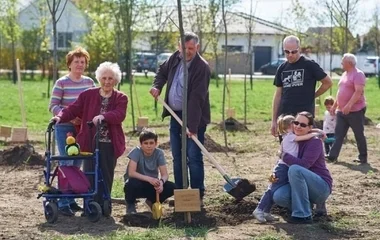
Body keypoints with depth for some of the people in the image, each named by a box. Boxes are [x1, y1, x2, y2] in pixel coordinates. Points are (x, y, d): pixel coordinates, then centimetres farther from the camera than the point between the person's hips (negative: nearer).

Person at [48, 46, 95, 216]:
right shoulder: (61, 83, -6)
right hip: (64, 128, -5)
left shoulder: (89, 82, 7)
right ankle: (63, 202, 1)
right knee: (66, 164, -5)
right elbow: (53, 106, -9)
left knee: (77, 164, 10)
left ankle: (71, 200, 21)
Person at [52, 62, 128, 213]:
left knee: (106, 176, 6)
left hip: (109, 144, 0)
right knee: (89, 175, 1)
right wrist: (61, 117, -21)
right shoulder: (88, 95, 7)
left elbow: (120, 115, -15)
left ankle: (103, 206, 17)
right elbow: (73, 109, -1)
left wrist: (103, 116, -34)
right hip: (90, 143, 0)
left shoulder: (121, 98, 3)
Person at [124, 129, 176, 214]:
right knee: (132, 183, -38)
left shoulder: (159, 153, -10)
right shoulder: (136, 152, -19)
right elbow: (131, 173, -28)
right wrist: (149, 179, -40)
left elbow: (165, 174, -14)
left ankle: (152, 201, 9)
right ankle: (130, 205, -3)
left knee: (172, 187, -22)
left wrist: (161, 182, -38)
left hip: (152, 185, 3)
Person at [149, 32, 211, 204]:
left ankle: (198, 196, 0)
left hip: (194, 118, -7)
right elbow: (162, 71, 26)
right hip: (175, 115, 7)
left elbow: (196, 98, -26)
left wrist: (192, 125, -30)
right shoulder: (175, 58, 3)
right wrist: (157, 86, 6)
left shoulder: (202, 67, -19)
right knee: (177, 157, 12)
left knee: (194, 158, -8)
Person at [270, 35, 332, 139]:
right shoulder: (282, 68, 10)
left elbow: (328, 82, 1)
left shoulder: (309, 65, -5)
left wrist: (311, 95, 2)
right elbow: (278, 95, 13)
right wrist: (274, 120, 10)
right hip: (284, 116, 5)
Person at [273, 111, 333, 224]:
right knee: (278, 196, -22)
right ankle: (308, 205, 6)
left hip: (321, 187, -6)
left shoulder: (315, 142, -14)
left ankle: (303, 215, -25)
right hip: (300, 186, 6)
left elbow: (303, 164, -28)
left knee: (295, 169, -33)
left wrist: (284, 155, -18)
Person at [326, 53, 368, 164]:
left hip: (355, 110, -8)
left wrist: (349, 105, -31)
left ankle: (363, 157, 10)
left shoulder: (358, 74, -13)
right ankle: (332, 156, 4)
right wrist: (334, 106, 22)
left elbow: (359, 92, -23)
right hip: (341, 111, 9)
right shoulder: (344, 74, 15)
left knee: (359, 134, 1)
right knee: (338, 134, 4)